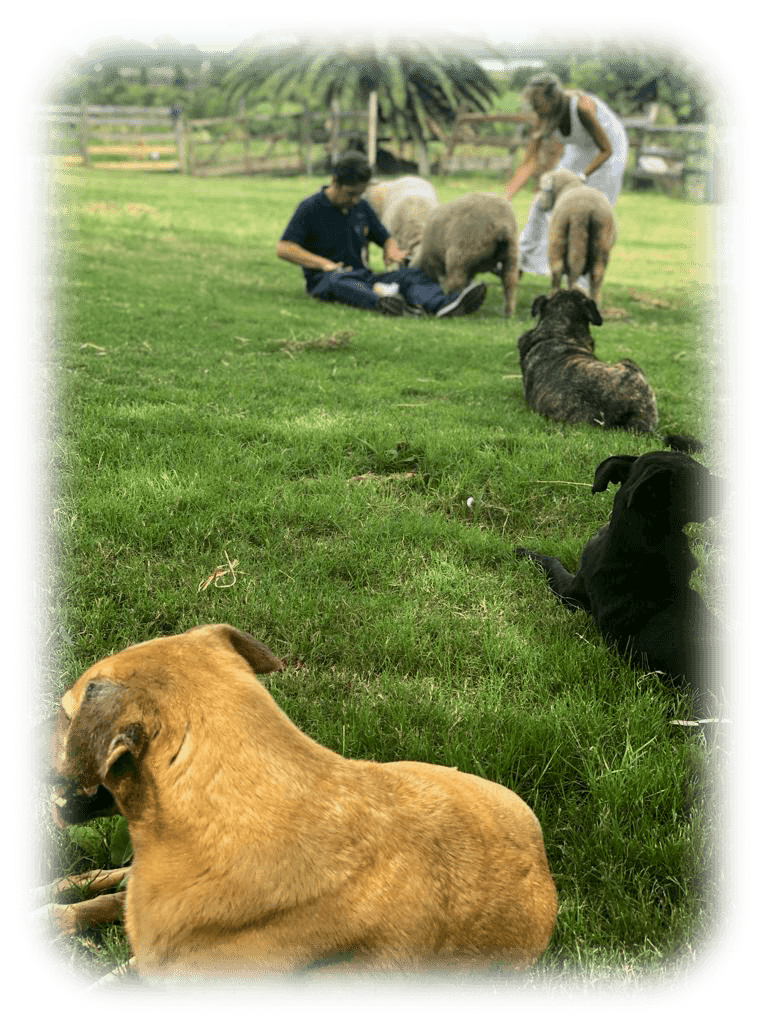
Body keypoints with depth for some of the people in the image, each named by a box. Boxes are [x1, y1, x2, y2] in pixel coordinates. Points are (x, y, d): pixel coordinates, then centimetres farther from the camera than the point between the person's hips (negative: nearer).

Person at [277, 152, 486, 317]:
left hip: (363, 277, 6)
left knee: (411, 274, -20)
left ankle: (443, 305, -53)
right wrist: (324, 263, -23)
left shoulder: (362, 207, 17)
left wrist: (391, 250, -1)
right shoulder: (310, 209, -1)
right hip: (324, 281, -5)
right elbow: (284, 249, -10)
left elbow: (385, 238, 27)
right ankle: (382, 303, -73)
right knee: (337, 280, -42)